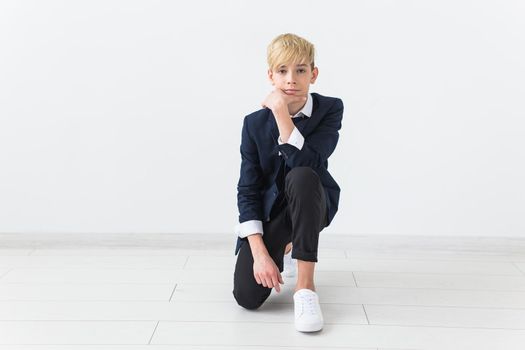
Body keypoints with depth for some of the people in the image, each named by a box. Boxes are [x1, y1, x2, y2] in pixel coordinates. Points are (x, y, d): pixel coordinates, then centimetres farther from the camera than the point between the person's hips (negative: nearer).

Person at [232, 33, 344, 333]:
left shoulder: (330, 109, -14)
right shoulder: (255, 123, -10)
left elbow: (307, 164, -29)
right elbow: (247, 190, -12)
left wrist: (281, 113, -33)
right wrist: (259, 252, -21)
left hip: (312, 205, -1)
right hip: (269, 209, 2)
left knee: (301, 177, -38)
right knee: (247, 297, -17)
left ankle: (306, 284, -27)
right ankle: (282, 245, 20)